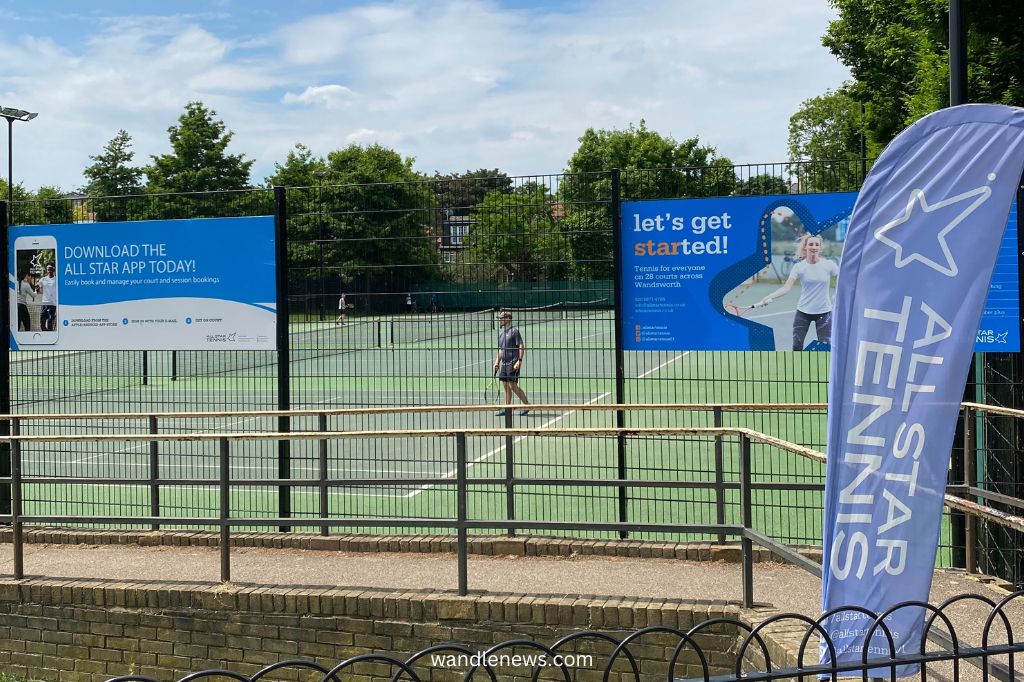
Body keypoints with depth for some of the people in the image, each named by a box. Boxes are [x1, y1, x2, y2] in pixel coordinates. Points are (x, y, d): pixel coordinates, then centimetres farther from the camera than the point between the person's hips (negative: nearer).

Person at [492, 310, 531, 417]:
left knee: (513, 385, -11)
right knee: (506, 386, 8)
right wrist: (497, 362, 16)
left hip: (513, 364, -8)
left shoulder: (514, 331, -9)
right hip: (504, 364, 8)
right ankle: (506, 409, 11)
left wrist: (519, 361, -19)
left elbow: (521, 347, -12)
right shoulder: (501, 333, 16)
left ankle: (527, 404, 0)